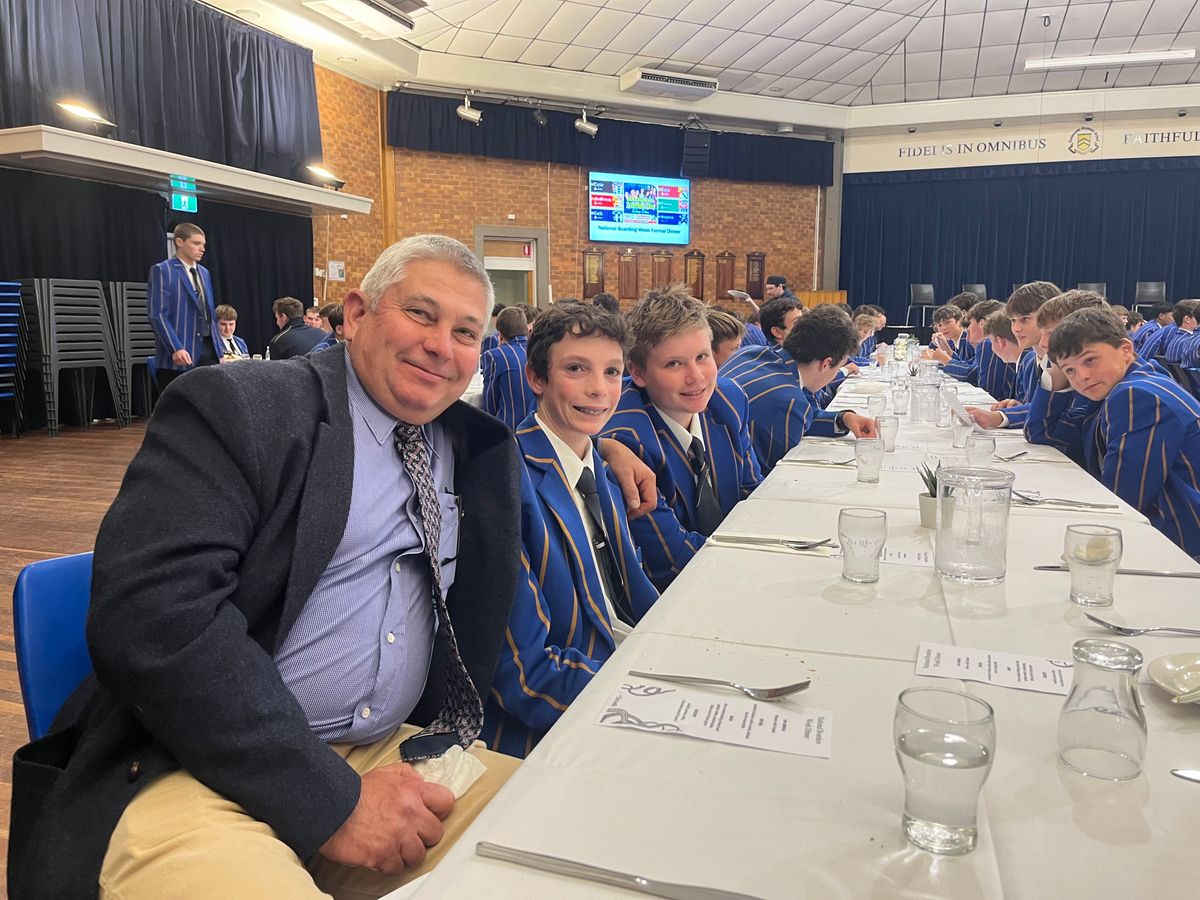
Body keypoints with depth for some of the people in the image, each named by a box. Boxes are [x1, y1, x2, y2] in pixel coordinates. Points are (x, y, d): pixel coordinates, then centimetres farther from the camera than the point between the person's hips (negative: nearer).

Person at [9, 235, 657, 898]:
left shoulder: (466, 442, 9)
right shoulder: (235, 406, -8)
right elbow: (149, 616, -19)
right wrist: (329, 800, -21)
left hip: (387, 754, 5)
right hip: (198, 773, -4)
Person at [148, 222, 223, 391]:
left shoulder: (204, 273, 19)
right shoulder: (162, 271, -2)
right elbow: (158, 315, -11)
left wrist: (219, 351, 14)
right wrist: (176, 349, -22)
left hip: (208, 351, 6)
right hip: (179, 355, -6)